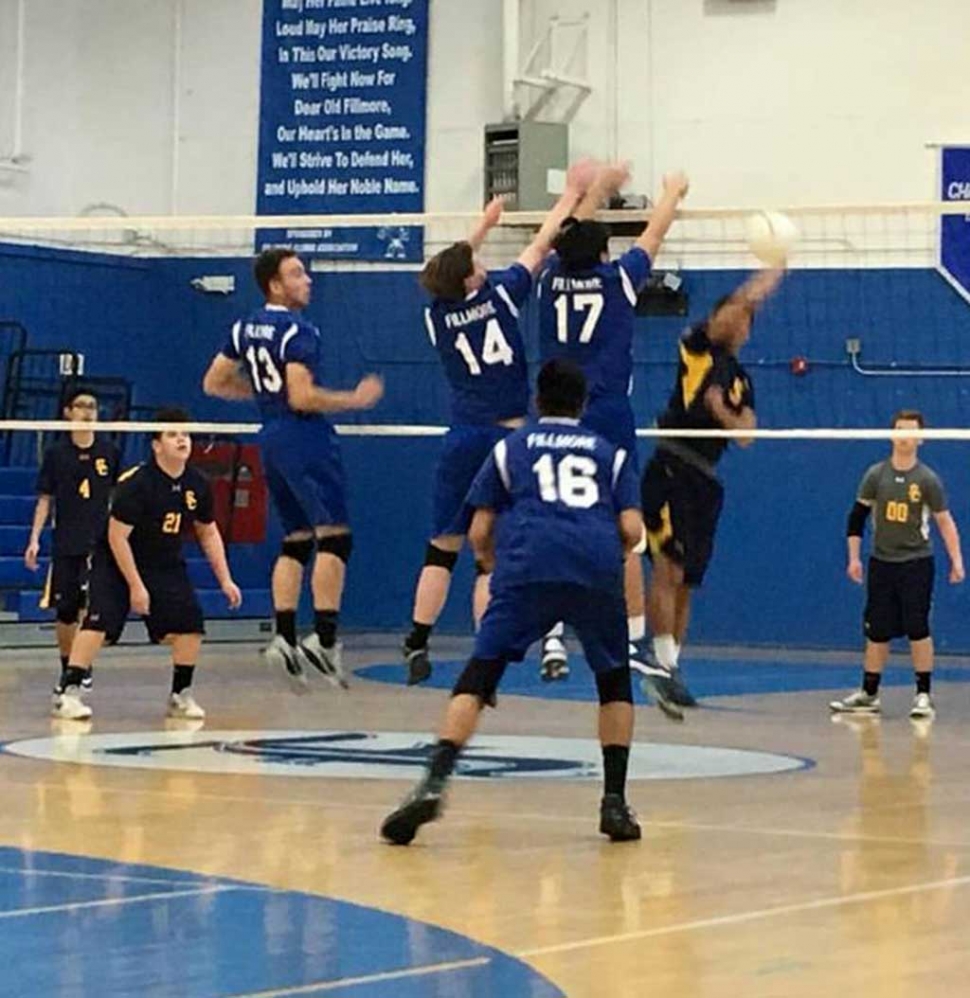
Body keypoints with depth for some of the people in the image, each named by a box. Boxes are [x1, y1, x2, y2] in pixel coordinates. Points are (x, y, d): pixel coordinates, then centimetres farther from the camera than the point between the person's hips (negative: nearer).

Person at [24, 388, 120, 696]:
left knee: (90, 604, -19)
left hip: (100, 543, -1)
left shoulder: (109, 452, 4)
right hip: (65, 543, 1)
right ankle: (66, 671, 20)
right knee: (65, 611, 5)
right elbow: (45, 499, 6)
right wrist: (35, 538, -2)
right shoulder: (56, 454, 3)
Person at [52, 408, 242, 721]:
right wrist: (136, 586, -23)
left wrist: (225, 580, 6)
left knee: (190, 624, -7)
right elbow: (117, 536, -22)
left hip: (166, 566, 5)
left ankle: (181, 695, 9)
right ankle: (69, 693, -18)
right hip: (116, 563, -5)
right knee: (99, 621, -21)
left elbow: (208, 533, 9)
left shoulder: (197, 485, -6)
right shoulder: (135, 483, -24)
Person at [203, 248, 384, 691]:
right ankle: (324, 640, -17)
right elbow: (302, 397, -22)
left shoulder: (245, 328, 11)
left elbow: (214, 383, 17)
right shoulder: (297, 331, -14)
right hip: (306, 439, -9)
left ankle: (285, 638, 5)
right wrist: (356, 399, -11)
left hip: (272, 439, 9)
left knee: (296, 541, 13)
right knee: (334, 537, -9)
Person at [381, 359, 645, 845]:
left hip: (526, 566, -1)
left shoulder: (511, 447, 24)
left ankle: (434, 783, -20)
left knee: (477, 678, -1)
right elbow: (632, 530, 12)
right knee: (615, 681, 22)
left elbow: (479, 533, 17)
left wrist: (499, 567, 36)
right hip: (598, 572, 1)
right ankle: (615, 801, 13)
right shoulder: (610, 453, 26)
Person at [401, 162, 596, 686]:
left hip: (460, 441, 3)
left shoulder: (437, 315, 1)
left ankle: (417, 647, 7)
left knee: (442, 548, 10)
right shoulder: (500, 295, -7)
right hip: (505, 437, -3)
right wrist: (572, 192, 14)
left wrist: (484, 225, 34)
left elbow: (453, 269, 22)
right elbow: (540, 246, 3)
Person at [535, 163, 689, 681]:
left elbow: (572, 234, 25)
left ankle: (551, 637, -1)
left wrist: (597, 190, 41)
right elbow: (653, 235, 15)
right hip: (608, 419, -3)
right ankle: (635, 641, 1)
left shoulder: (551, 279, 5)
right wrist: (673, 193, 34)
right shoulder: (617, 279, -2)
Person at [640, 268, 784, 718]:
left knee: (685, 583, 8)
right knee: (669, 567, -18)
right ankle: (665, 663, -20)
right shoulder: (698, 349, 5)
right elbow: (738, 303, -8)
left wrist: (722, 411, -10)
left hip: (704, 479, 7)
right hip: (671, 470, -7)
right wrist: (770, 276, -1)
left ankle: (667, 667, 13)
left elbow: (746, 434, 7)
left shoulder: (740, 380, 21)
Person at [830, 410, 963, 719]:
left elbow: (944, 521, 0)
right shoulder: (876, 475, 2)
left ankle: (923, 695, 3)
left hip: (916, 563, -2)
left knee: (918, 629, -5)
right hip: (881, 563, 2)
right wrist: (854, 557, 1)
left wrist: (956, 560, -8)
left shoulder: (927, 479, -4)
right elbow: (857, 517, 7)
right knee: (877, 631, 6)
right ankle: (868, 695, 14)